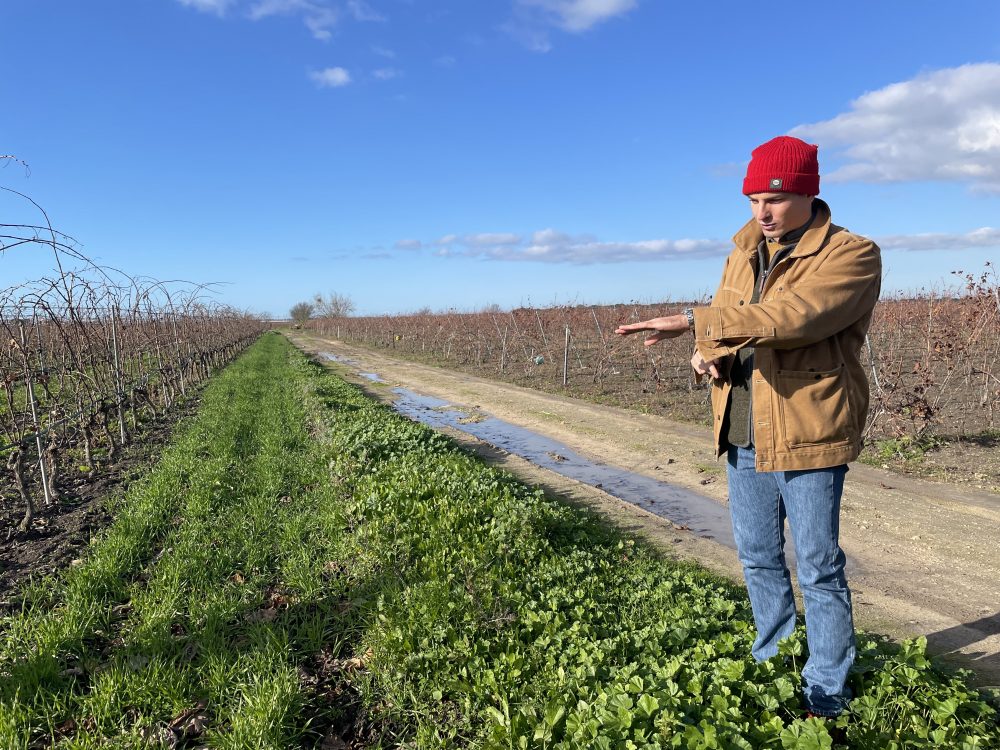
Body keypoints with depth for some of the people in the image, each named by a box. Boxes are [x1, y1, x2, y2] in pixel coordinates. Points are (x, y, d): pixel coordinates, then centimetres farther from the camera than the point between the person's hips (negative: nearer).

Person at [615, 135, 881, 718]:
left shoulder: (853, 255, -12)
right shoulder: (746, 248, 9)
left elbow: (791, 316, -29)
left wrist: (693, 320, -34)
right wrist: (709, 353, -11)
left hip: (808, 434, -6)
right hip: (744, 433, 7)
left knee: (819, 569, 6)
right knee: (759, 559, 19)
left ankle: (826, 692, 23)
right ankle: (773, 665, 38)